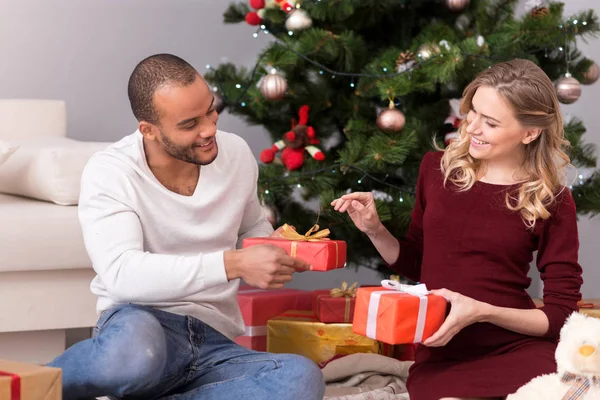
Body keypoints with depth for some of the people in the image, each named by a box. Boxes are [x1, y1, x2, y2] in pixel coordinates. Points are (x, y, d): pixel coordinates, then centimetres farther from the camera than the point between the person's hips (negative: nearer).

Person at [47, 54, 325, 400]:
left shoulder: (236, 153, 6)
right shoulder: (109, 173, -10)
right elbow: (122, 273, -25)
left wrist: (275, 245, 1)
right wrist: (234, 264, -31)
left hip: (216, 342, 5)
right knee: (135, 345, -45)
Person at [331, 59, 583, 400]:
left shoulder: (552, 201, -3)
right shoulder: (437, 167, 7)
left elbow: (561, 315, -2)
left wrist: (483, 312, -16)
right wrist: (374, 230, 2)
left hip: (517, 349, -1)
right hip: (442, 355, 1)